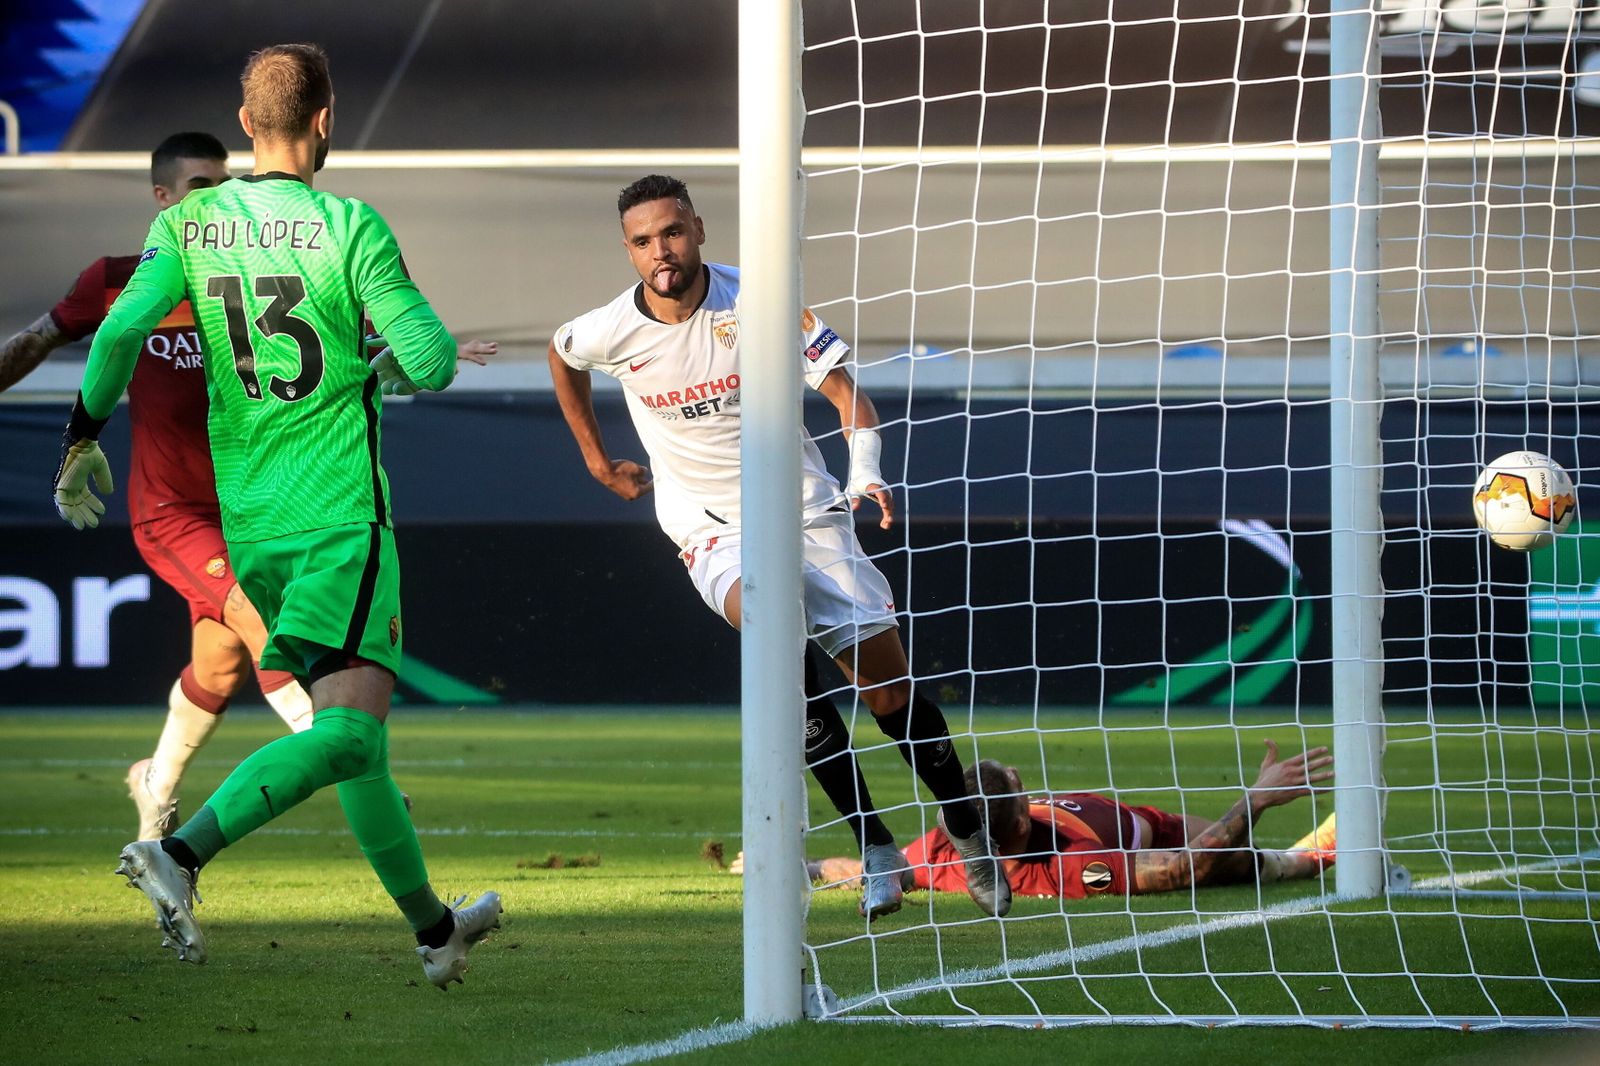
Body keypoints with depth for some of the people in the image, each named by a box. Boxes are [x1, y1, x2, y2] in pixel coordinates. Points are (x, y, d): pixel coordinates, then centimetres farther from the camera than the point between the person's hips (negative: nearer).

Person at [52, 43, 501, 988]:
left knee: (351, 725, 17)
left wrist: (84, 439, 5)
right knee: (349, 734, -14)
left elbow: (121, 332, -9)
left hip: (246, 520, 7)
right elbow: (432, 361, -11)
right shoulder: (349, 228, -11)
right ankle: (182, 853, -32)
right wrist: (397, 360, 12)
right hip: (340, 515, -7)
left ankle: (432, 924, 26)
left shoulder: (188, 225, 1)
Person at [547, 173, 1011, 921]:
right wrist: (595, 458, 22)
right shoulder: (613, 331, -6)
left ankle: (968, 833, 23)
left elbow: (845, 391, -10)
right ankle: (875, 849, -30)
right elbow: (560, 355, 19)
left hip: (806, 513, 1)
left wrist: (866, 473, -27)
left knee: (890, 686, -3)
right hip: (712, 529, -1)